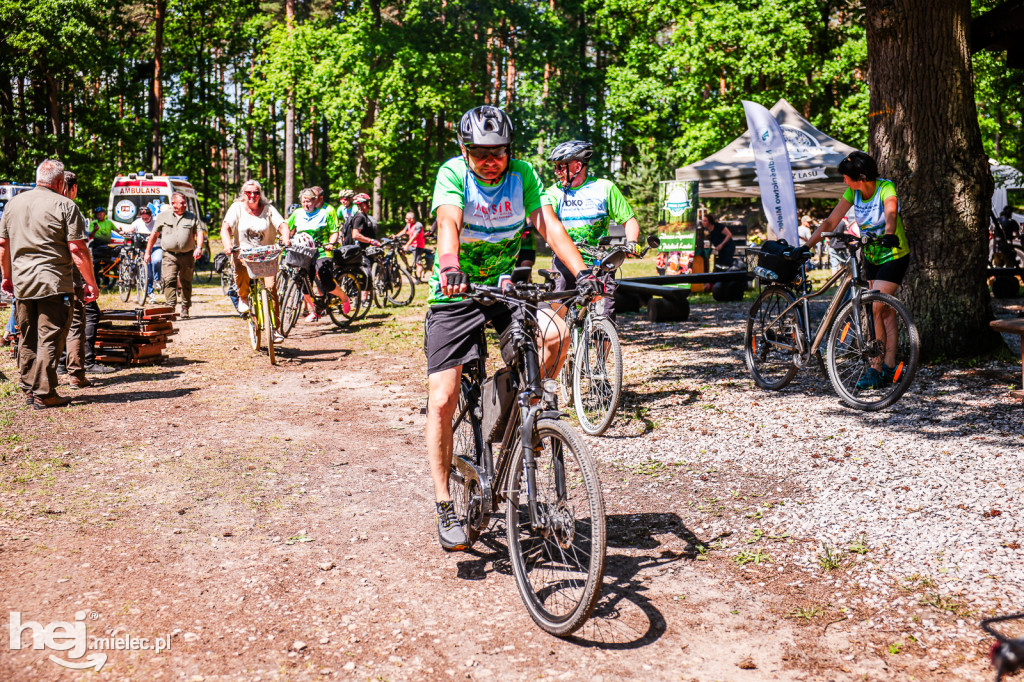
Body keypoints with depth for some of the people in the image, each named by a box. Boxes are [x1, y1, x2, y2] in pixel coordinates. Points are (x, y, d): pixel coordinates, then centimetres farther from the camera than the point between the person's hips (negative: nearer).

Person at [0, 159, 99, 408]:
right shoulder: (65, 205, -6)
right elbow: (77, 250, -11)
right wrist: (91, 283, -6)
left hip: (21, 283, 6)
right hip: (54, 283, -6)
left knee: (27, 338, 15)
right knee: (49, 338, -3)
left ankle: (28, 389, 23)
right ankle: (44, 394, -2)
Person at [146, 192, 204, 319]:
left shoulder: (192, 217, 10)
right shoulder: (163, 216, 9)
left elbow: (200, 233, 3)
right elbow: (154, 234, 12)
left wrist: (199, 248, -15)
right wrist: (148, 252, 10)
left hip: (187, 255, 1)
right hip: (169, 255, -1)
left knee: (186, 283, 8)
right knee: (169, 281, -15)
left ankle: (185, 309, 19)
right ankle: (171, 307, -19)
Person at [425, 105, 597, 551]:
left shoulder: (522, 175, -5)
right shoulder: (453, 174, -14)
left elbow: (548, 225, -15)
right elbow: (448, 222, -31)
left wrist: (581, 272, -31)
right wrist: (449, 267, -52)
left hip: (506, 288, 3)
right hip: (455, 295, -2)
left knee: (557, 333, -27)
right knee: (442, 401, -9)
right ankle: (445, 508, 4)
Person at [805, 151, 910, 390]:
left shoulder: (886, 188, -20)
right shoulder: (852, 192, -3)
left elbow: (891, 214, -39)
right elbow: (830, 222, -2)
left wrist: (889, 234, -59)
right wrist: (806, 247, -9)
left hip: (894, 255, -6)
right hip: (872, 256, 6)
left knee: (874, 310, -14)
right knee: (885, 311, 8)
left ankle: (876, 368, -8)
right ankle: (889, 368, 11)